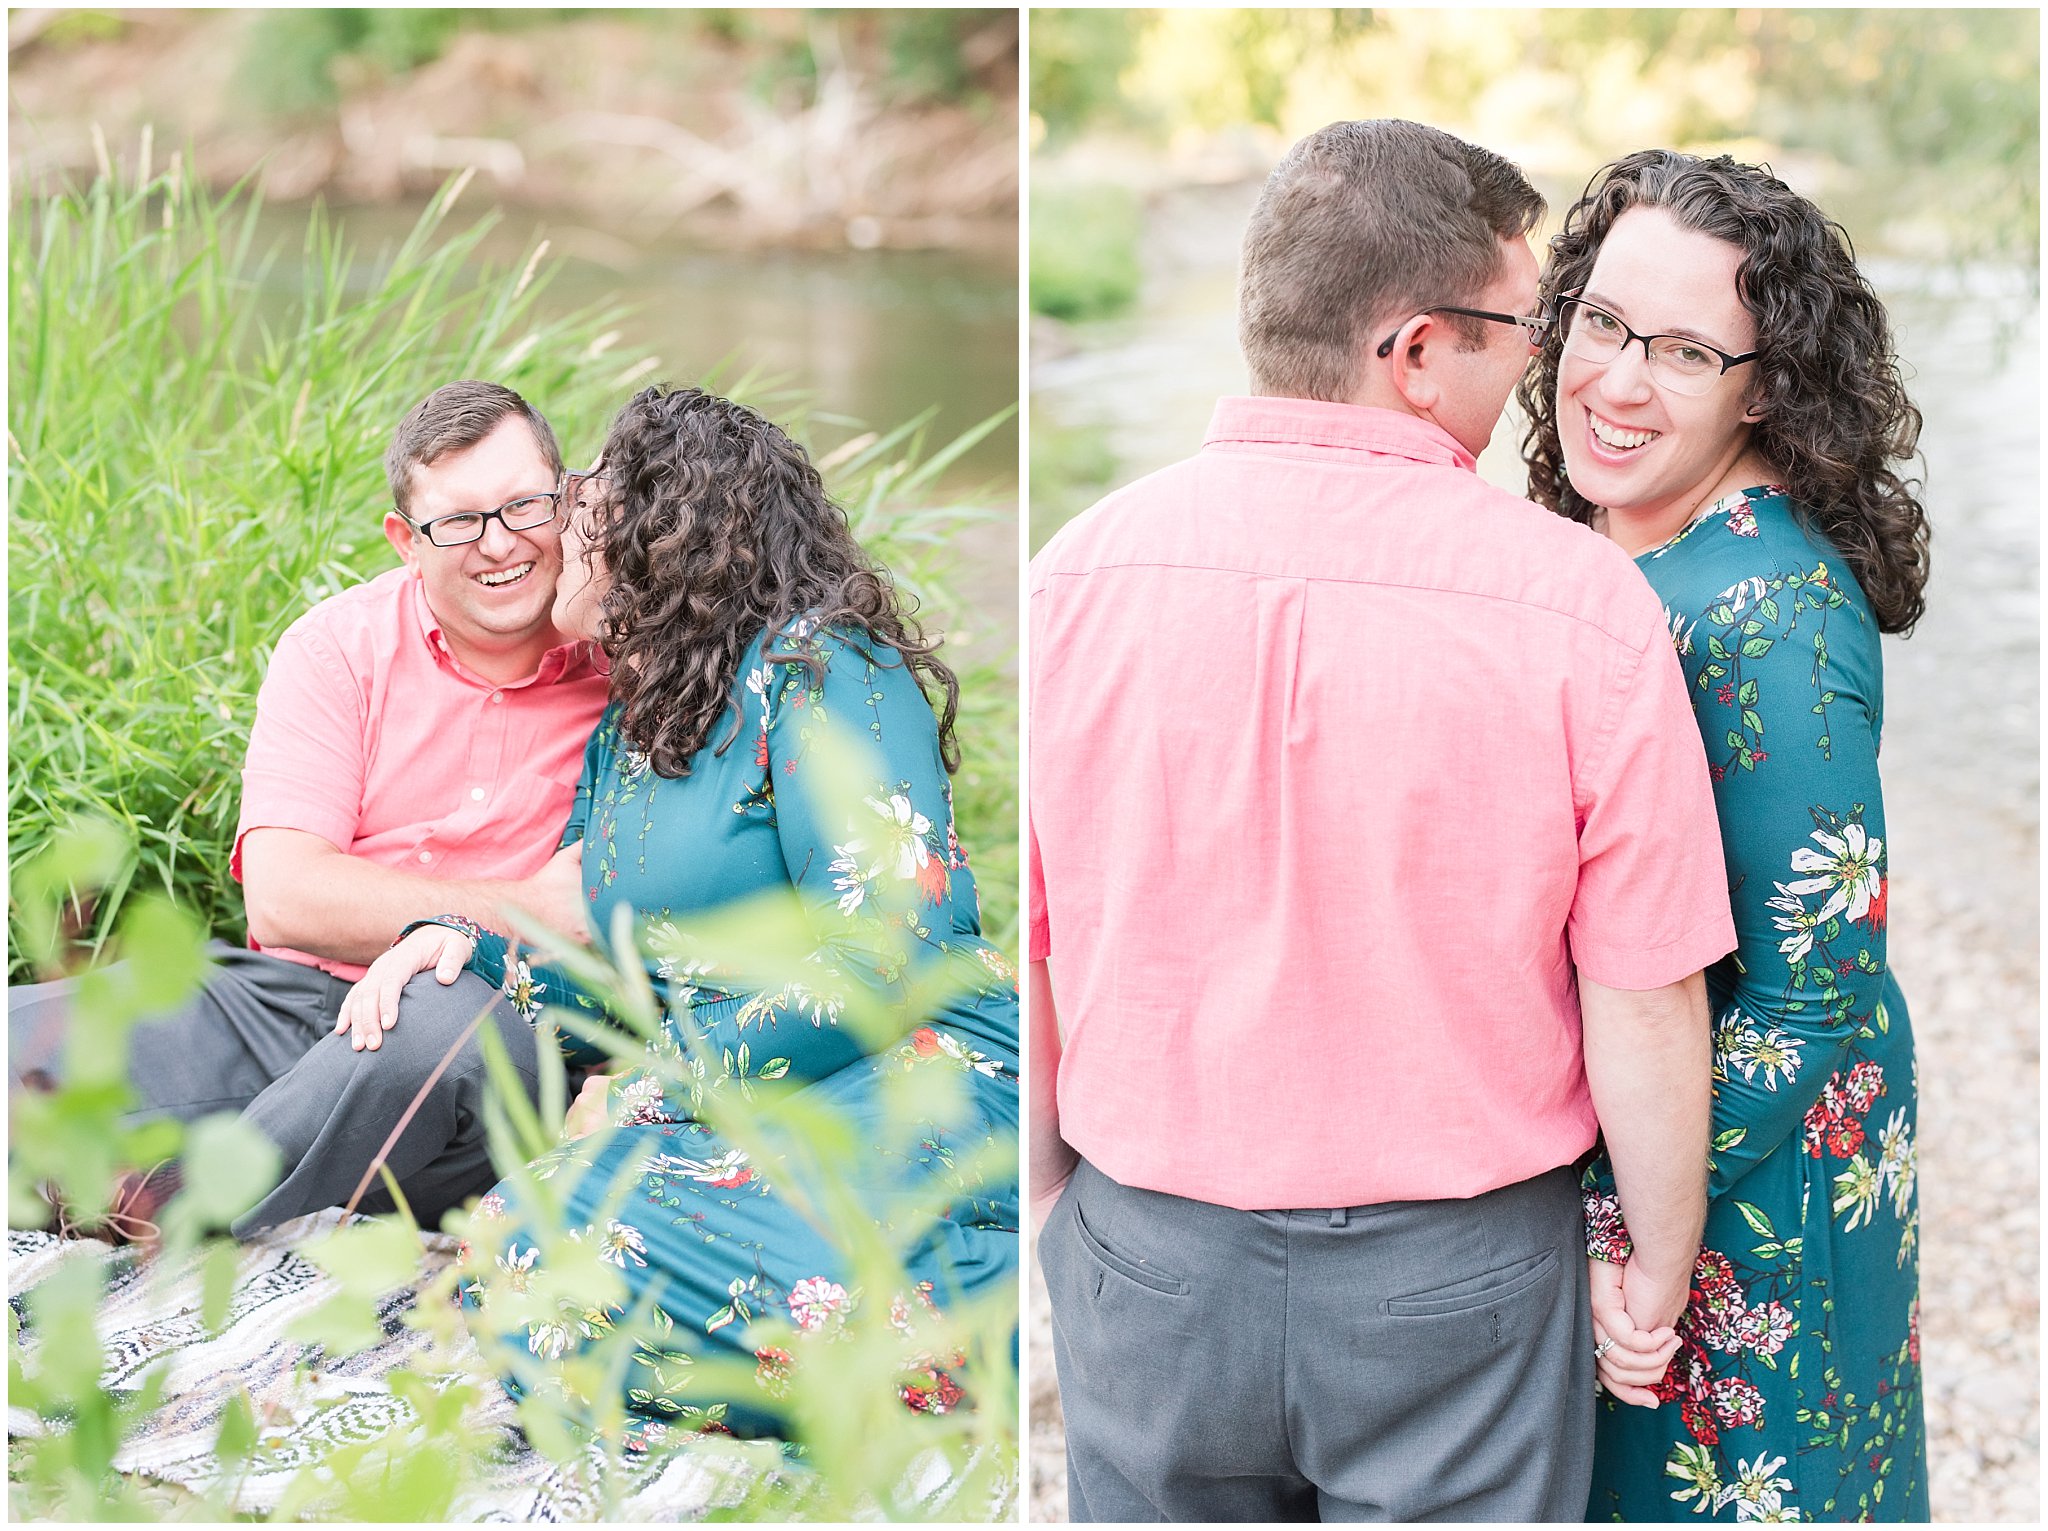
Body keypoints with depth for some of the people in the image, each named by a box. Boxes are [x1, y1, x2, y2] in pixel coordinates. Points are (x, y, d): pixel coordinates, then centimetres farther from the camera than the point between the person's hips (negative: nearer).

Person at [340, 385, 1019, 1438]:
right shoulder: (627, 725, 21)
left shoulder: (818, 669, -6)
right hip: (730, 1102, 8)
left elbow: (881, 963, -16)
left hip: (909, 1077, -8)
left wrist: (656, 1083, -13)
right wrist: (462, 941, 7)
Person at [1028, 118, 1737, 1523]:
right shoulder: (1581, 602, -17)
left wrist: (1055, 1197, 16)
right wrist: (1658, 1283, 3)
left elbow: (1020, 957, 0)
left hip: (1149, 1260, 2)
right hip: (1458, 1276, -2)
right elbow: (1646, 1001, -12)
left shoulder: (1080, 569, -10)